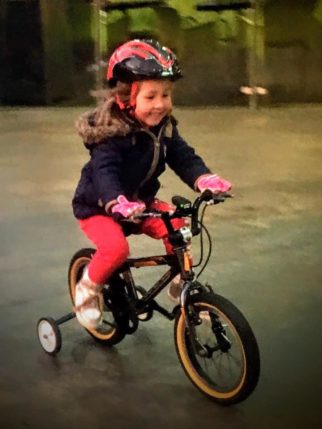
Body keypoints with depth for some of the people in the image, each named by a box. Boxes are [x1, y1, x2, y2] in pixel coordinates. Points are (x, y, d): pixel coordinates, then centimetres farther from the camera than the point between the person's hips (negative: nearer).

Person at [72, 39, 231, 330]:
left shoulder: (164, 128, -6)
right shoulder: (113, 134, -26)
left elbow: (184, 157, -13)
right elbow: (104, 172, -38)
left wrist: (205, 179, -34)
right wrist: (118, 202, -58)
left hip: (141, 202, 6)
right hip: (99, 207, -6)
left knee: (176, 226, -14)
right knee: (116, 248, -29)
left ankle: (181, 281, 9)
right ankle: (88, 288, 1)